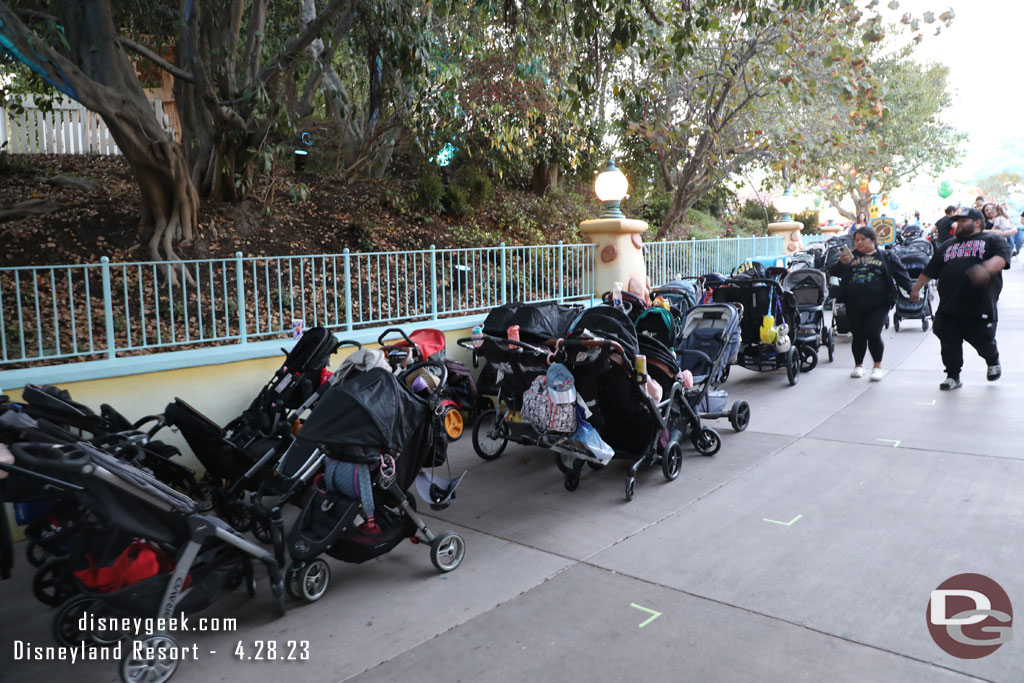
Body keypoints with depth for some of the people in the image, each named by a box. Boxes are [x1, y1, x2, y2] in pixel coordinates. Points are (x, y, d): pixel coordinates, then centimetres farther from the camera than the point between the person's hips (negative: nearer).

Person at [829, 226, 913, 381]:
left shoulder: (886, 257, 7)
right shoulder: (851, 257, 11)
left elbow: (901, 275, 7)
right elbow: (833, 273, 4)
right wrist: (841, 263, -15)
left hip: (877, 305, -2)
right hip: (854, 306, 2)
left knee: (873, 334, -11)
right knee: (858, 335, 9)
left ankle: (878, 366, 5)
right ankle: (858, 365, 27)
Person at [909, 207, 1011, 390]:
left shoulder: (992, 240, 8)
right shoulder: (947, 245, 23)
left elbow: (1001, 258, -13)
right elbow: (929, 271, 25)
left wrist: (986, 268, -32)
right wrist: (916, 288, 22)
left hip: (980, 308, -4)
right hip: (948, 308, 4)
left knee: (983, 340, 6)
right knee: (949, 343, 2)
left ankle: (993, 362, 36)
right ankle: (953, 376, 14)